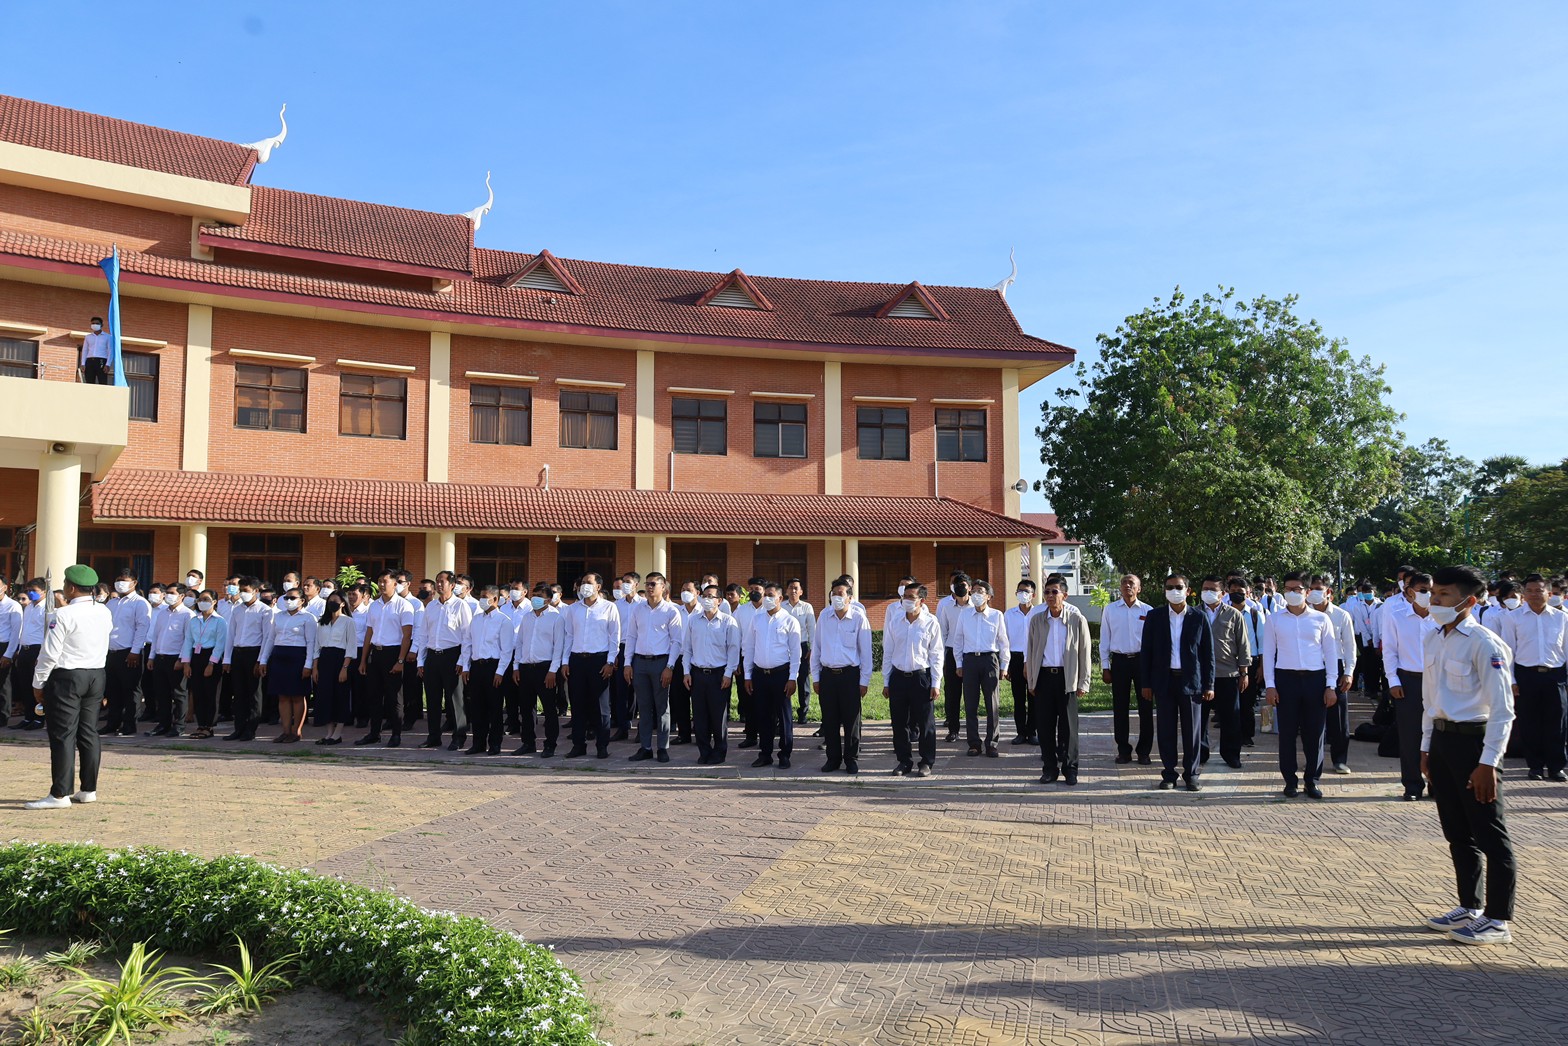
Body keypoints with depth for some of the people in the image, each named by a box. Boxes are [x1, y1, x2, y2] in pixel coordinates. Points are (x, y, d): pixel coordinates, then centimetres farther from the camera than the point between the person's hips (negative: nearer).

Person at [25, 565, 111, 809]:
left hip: (66, 677, -7)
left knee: (63, 736, -4)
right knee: (89, 733, 11)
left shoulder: (64, 615, -15)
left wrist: (38, 683, -3)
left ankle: (60, 794, -4)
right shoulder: (104, 613, 5)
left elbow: (50, 653, -13)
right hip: (96, 675, 7)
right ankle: (88, 790, 16)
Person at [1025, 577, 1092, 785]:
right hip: (1043, 676, 2)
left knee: (1068, 726, 2)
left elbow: (1085, 652, 1)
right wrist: (1031, 681, 7)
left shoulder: (1077, 619, -1)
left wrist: (1083, 683, -2)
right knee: (1044, 725, 4)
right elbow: (1031, 651, 10)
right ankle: (1049, 768, 15)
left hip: (1067, 678, -2)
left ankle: (1069, 770, 12)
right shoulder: (1036, 619, 6)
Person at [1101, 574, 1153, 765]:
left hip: (1142, 660, -1)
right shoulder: (1110, 610, 4)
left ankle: (1144, 751, 13)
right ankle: (1123, 750, 16)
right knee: (1120, 707, 5)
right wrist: (1105, 667, 2)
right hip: (1119, 661, 1)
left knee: (1145, 707, 2)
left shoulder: (1148, 611, 1)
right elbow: (1104, 640, 6)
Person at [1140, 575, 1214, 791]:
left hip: (1191, 681, -1)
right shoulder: (1154, 617, 3)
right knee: (1166, 730, 5)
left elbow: (1208, 653, 4)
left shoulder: (1199, 618, 2)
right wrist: (1146, 683, 0)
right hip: (1164, 680, 1)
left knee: (1192, 730, 3)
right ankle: (1169, 775, 14)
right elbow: (1146, 651, 5)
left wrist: (1209, 685, -1)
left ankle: (1191, 775, 14)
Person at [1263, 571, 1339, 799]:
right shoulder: (1274, 620, 6)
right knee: (1287, 732, 2)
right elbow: (1268, 653, 6)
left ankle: (1312, 780, 15)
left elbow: (1331, 653, 7)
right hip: (1286, 679, 0)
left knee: (1314, 732, 3)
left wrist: (1330, 686, 1)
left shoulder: (1321, 619, 7)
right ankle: (1290, 781, 11)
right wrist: (1270, 685, -1)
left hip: (1315, 678, 0)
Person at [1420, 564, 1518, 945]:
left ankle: (1498, 920, 14)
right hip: (1442, 740, 8)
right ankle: (1469, 907, 31)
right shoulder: (1431, 639, 8)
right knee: (1456, 832, 17)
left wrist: (1488, 762, -19)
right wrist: (1427, 747, 16)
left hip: (1474, 740, -8)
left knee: (1490, 835, 3)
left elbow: (1502, 709, -16)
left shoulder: (1485, 644, -15)